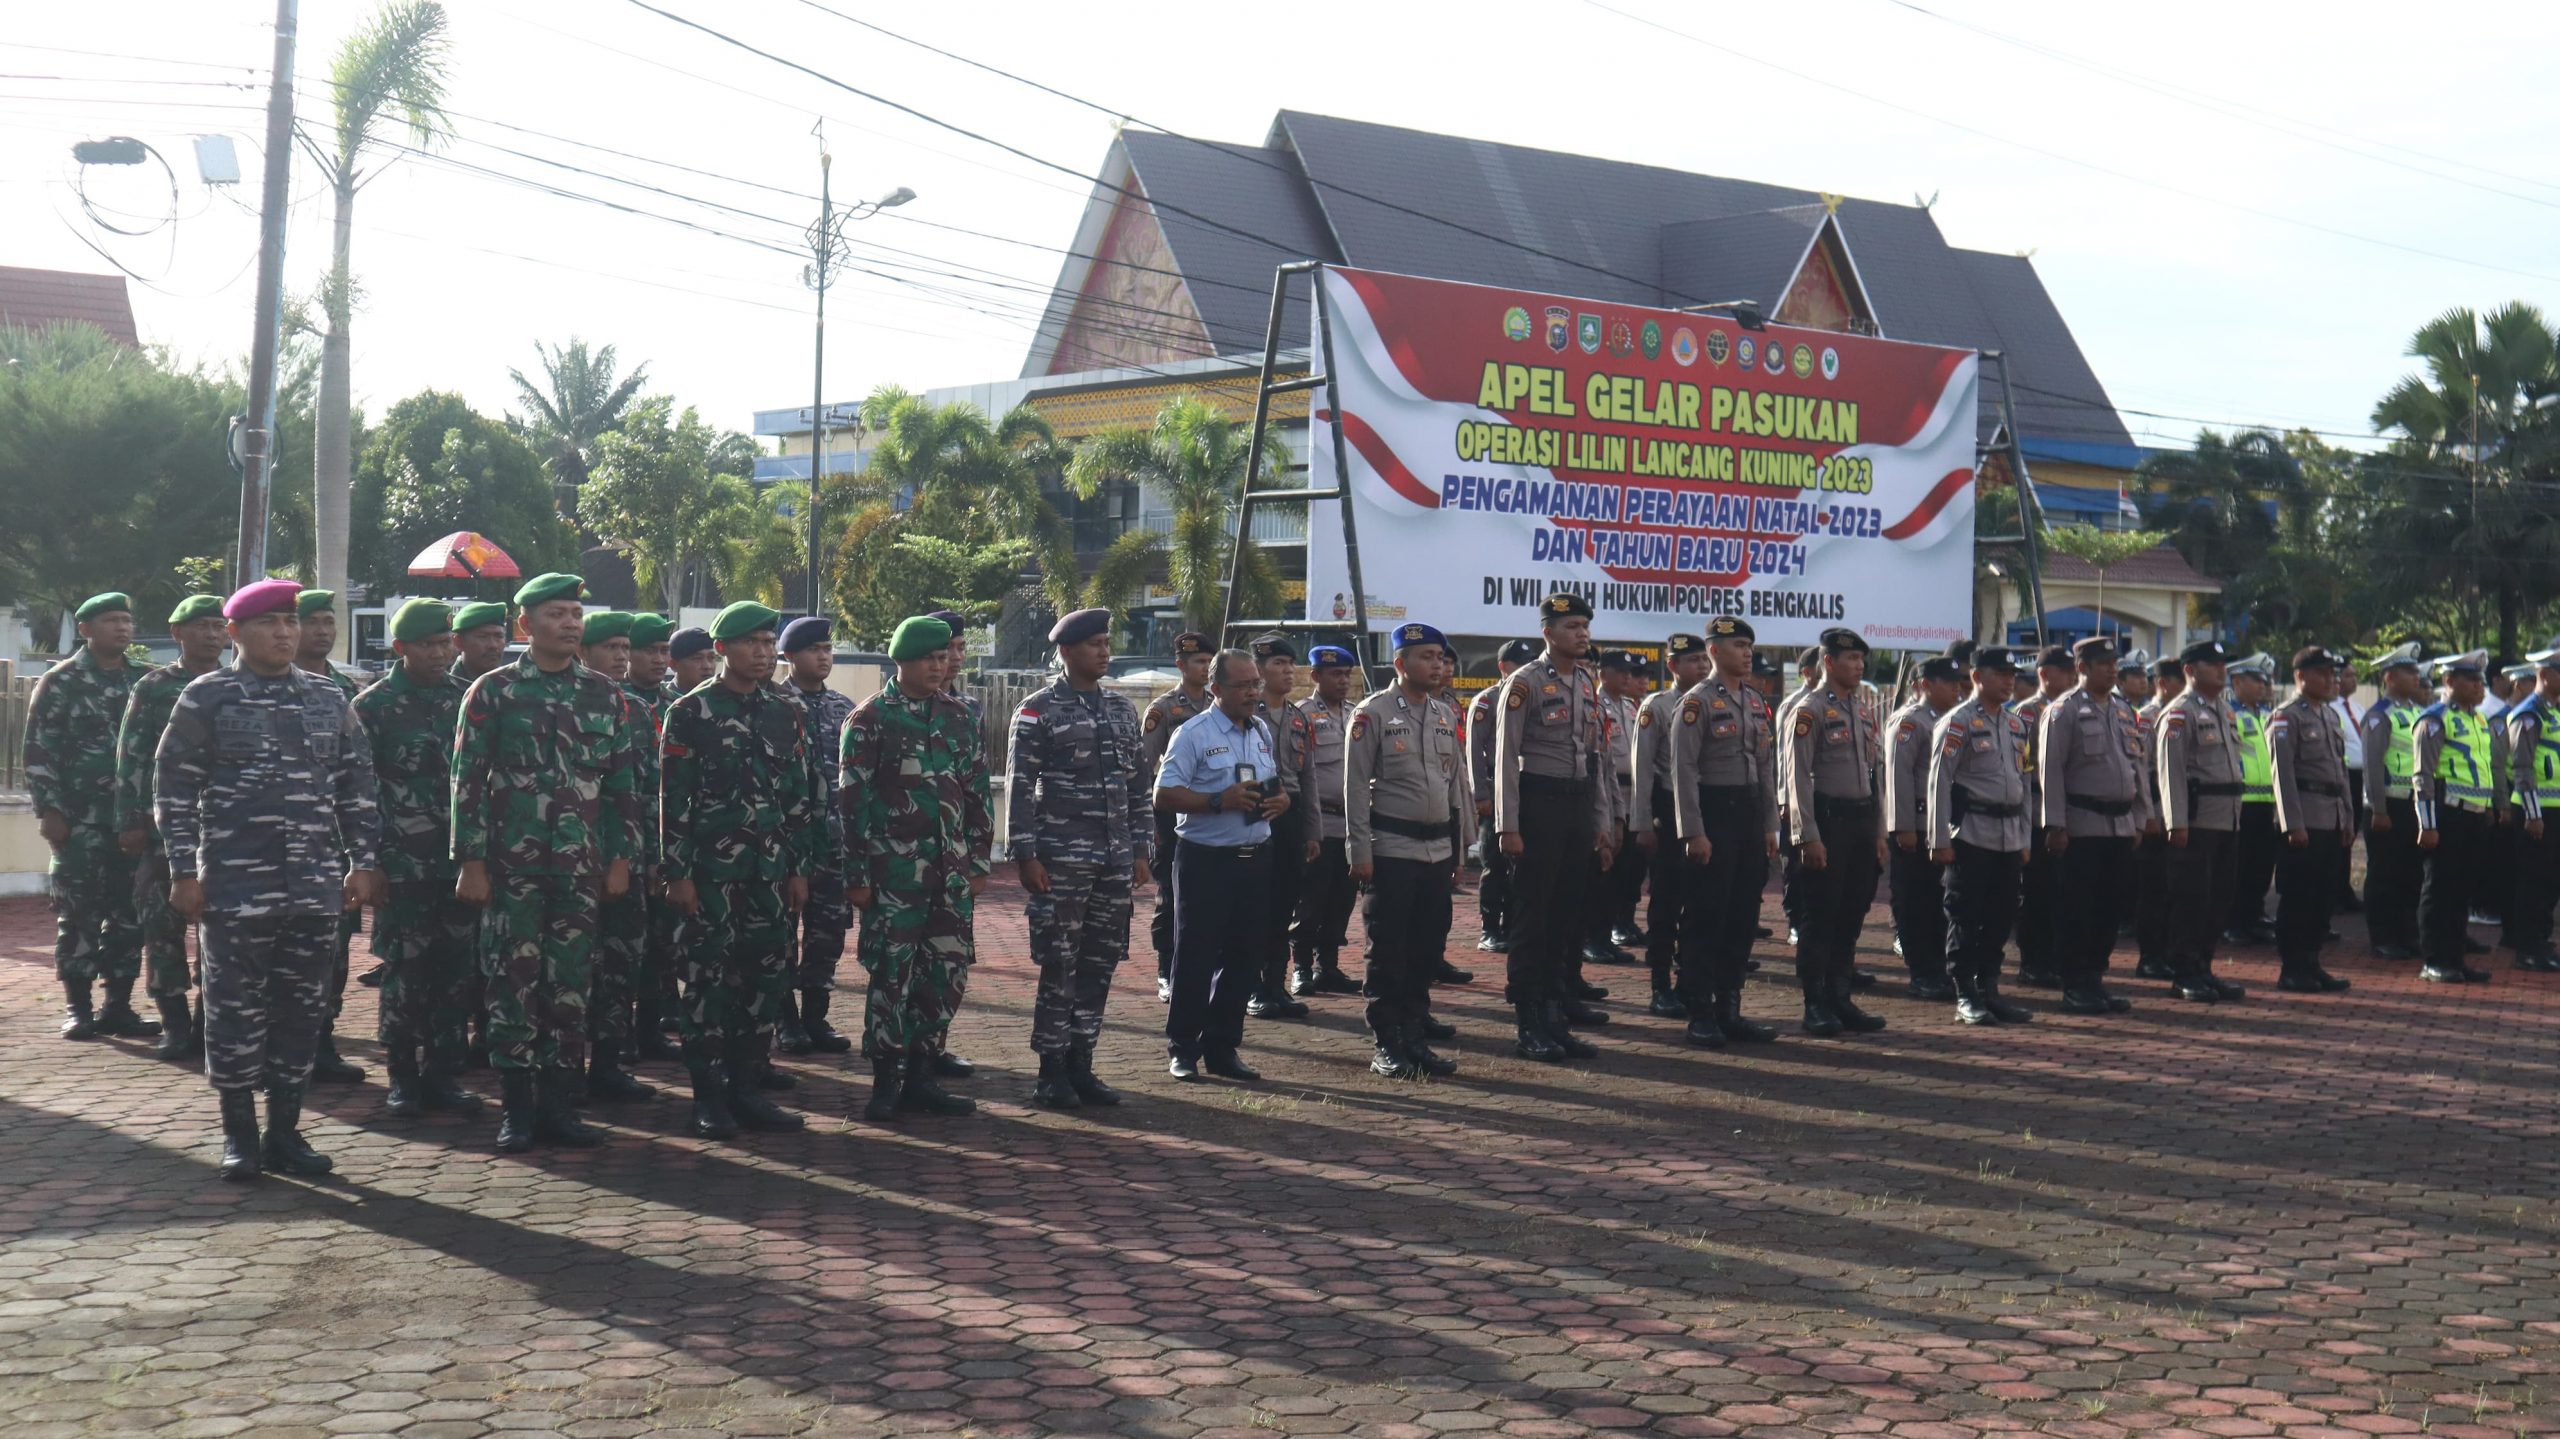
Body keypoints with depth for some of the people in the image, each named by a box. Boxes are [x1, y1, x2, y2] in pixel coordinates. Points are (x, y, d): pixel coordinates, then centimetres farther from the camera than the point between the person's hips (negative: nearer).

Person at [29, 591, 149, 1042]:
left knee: (130, 912, 3)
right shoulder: (60, 683, 0)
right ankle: (78, 1006, 5)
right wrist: (49, 810, -11)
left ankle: (118, 1005, 10)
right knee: (78, 912, -1)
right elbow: (39, 751, -4)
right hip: (81, 818, -4)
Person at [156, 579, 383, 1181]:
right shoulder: (205, 698, 0)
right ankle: (239, 1135, 13)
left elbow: (356, 787, 13)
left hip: (316, 888, 4)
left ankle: (285, 1130, 17)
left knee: (303, 1009, 7)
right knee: (235, 1009, 2)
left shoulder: (329, 699, 10)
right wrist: (184, 872, -6)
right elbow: (174, 789, -1)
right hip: (235, 886, -3)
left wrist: (362, 862, 7)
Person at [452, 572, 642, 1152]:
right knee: (514, 982, 0)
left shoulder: (603, 694, 9)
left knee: (571, 984, 5)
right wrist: (471, 863, -7)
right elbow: (468, 780, -2)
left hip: (581, 866, 3)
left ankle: (560, 1103, 13)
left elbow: (624, 782, 11)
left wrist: (622, 857, 5)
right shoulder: (492, 691, 0)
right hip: (512, 865, -3)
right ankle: (517, 1109, 7)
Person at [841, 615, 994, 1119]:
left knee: (948, 973, 6)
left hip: (951, 870, 5)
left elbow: (977, 793, 15)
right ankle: (887, 1082, 5)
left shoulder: (959, 716, 11)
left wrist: (980, 861, 10)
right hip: (895, 870, -5)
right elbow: (852, 801, -5)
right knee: (892, 973, -4)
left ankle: (920, 1075, 16)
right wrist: (857, 875, -8)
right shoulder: (869, 720, -3)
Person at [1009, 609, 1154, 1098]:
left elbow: (1138, 785, 16)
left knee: (1101, 964, 7)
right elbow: (1019, 787, -7)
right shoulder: (1038, 712, -4)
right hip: (1061, 860, -6)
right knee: (1059, 965, -2)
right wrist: (1025, 855, -12)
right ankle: (1052, 1067, 6)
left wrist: (1140, 849, 11)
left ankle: (1080, 1063, 16)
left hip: (1115, 860, 6)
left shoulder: (1122, 711, 14)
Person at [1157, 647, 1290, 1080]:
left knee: (1242, 958, 9)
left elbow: (1277, 785, 24)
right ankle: (1182, 1050, 9)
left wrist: (1281, 799, 0)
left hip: (1254, 859, 6)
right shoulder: (1194, 734, -8)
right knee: (1194, 958, -1)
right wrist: (1219, 801, -21)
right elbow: (1163, 795, -13)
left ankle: (1222, 1048, 19)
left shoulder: (1263, 731, 13)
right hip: (1205, 860, -6)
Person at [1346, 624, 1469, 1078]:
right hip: (1391, 849, -6)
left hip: (1437, 850, 6)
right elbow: (1356, 786, -7)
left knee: (1427, 948, 9)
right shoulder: (1373, 713, -6)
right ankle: (1386, 1047, 6)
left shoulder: (1447, 717, 13)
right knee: (1388, 951, -1)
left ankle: (1414, 1037, 19)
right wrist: (1360, 852, -11)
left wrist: (1458, 850, 15)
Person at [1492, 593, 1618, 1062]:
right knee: (1532, 920, -2)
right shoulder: (1525, 684, -9)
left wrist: (1603, 823, 13)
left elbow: (1598, 756, 16)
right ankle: (1531, 1027, 3)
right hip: (1539, 806, -7)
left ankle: (1556, 1018, 17)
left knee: (1567, 917, 10)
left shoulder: (1588, 685, 12)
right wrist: (1508, 827, -15)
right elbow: (1506, 758, -11)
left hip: (1580, 807, 7)